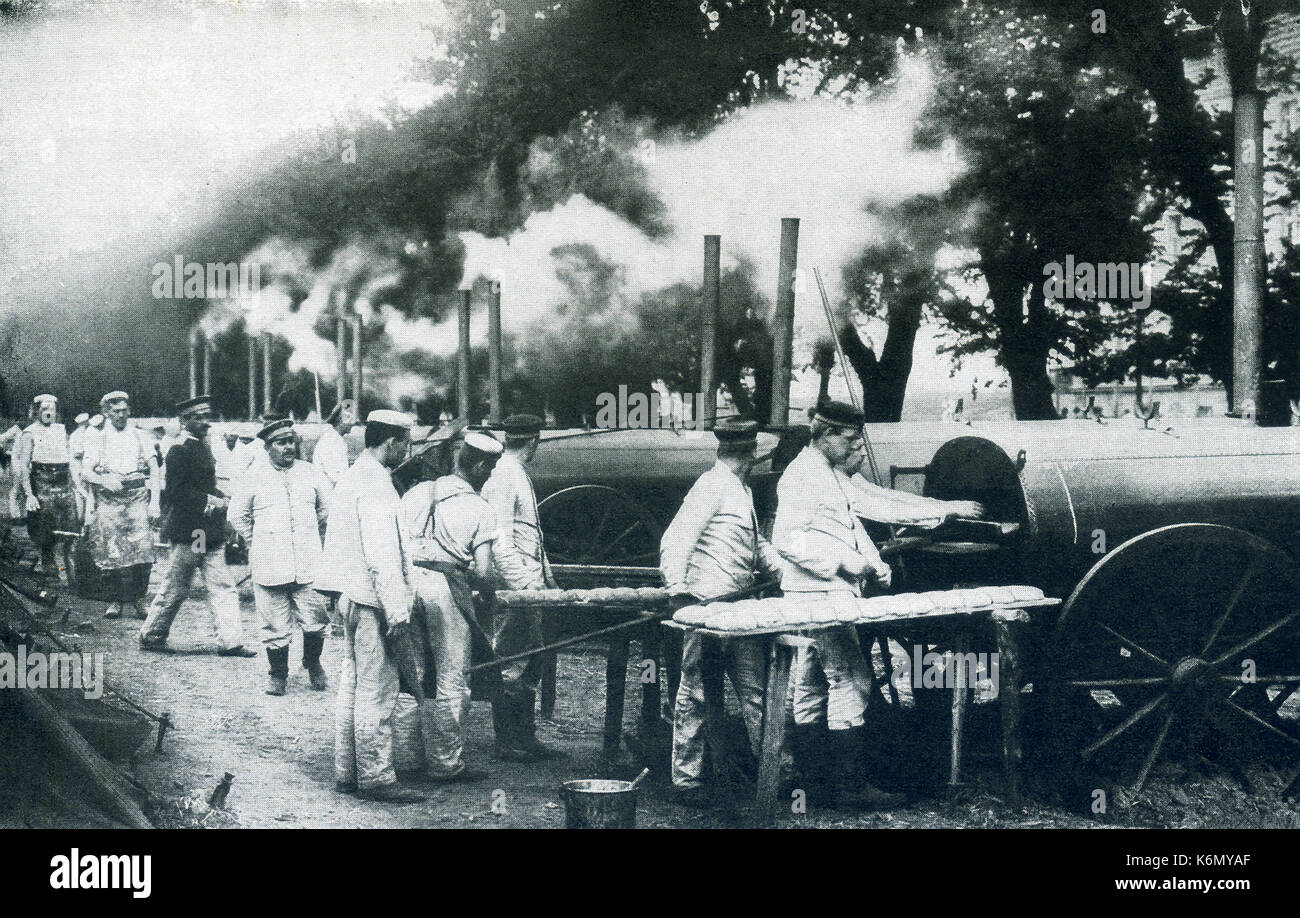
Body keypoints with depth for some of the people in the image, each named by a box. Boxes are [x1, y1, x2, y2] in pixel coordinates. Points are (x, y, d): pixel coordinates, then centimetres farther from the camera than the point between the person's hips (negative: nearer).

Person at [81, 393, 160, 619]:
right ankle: (113, 602, 4)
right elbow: (85, 472, 3)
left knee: (143, 549, -13)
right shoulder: (97, 438, 10)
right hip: (107, 500, 0)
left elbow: (155, 471, 10)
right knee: (110, 553, -7)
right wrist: (103, 480, -18)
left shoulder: (140, 436, 14)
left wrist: (155, 501, -1)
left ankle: (138, 600, -3)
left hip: (138, 499, 1)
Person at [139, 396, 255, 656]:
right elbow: (175, 492, -20)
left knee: (222, 586, 2)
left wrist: (219, 500, 7)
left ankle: (230, 641, 1)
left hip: (209, 534, 8)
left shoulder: (203, 447, 15)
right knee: (176, 589, 2)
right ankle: (151, 636, 17)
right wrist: (208, 501, -19)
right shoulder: (178, 451, -13)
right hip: (187, 533, -8)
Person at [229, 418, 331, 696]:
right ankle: (278, 675, 17)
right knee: (275, 627, 2)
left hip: (309, 565, 1)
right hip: (269, 566, -1)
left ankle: (313, 664, 23)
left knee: (315, 621, -1)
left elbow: (326, 510, 21)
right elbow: (237, 515, 12)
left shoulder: (311, 474, 8)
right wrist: (257, 543, 11)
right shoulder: (253, 478, 2)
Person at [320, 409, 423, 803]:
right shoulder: (374, 486, -17)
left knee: (353, 684, 14)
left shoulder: (351, 477, 15)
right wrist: (397, 611, -22)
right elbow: (382, 556, -23)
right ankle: (376, 777, -2)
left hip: (352, 597, 11)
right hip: (372, 601, -11)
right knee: (377, 689, -6)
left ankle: (346, 771, 21)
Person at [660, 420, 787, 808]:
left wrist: (783, 570, 15)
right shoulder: (711, 487, -10)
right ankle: (686, 780, 3)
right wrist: (678, 589, -27)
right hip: (709, 607, -9)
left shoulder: (742, 490, 20)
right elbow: (674, 541, -16)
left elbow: (755, 542, 29)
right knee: (696, 694, -2)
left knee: (756, 690, 10)